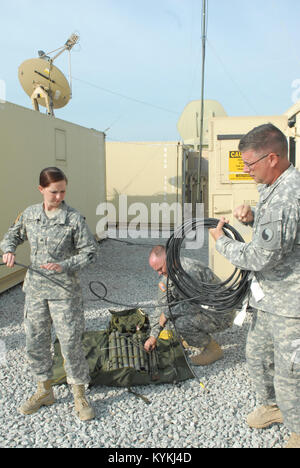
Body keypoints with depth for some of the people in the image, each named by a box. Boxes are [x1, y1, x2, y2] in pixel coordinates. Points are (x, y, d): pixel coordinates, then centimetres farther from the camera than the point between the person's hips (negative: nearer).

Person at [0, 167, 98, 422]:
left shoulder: (74, 218, -10)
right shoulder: (29, 214, 3)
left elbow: (90, 252, -9)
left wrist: (63, 266, -20)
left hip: (64, 291, -4)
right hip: (35, 288, 5)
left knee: (71, 342, 1)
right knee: (35, 341, 13)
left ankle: (79, 395, 20)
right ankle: (44, 391, 34)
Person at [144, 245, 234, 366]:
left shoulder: (190, 269, -28)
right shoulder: (167, 274, 0)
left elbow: (194, 305, -30)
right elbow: (162, 305, 6)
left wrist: (167, 313, -17)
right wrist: (153, 336, 3)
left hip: (221, 315, -9)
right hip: (204, 309, 9)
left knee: (182, 323, -28)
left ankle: (213, 349, -4)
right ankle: (194, 339, 20)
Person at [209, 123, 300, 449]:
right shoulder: (273, 186, 5)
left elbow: (261, 257, -27)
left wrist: (221, 242, -11)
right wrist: (253, 217, 3)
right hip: (270, 297, 10)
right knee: (257, 354, 25)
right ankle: (272, 406, 49)